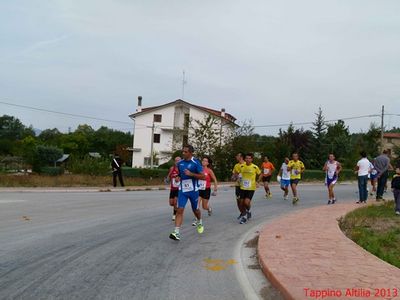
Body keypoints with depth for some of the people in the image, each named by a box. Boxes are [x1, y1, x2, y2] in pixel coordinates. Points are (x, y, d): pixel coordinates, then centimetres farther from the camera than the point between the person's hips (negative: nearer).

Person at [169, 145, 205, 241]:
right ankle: (176, 233, -14)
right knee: (179, 210, -11)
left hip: (193, 190, -3)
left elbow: (203, 177, -14)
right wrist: (177, 177, -1)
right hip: (182, 190, 3)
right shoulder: (180, 163, 4)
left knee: (195, 210, 15)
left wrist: (191, 174, -24)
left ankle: (200, 223, 47)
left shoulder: (196, 163, -12)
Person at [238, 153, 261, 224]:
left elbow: (260, 174, 8)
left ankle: (248, 211, 15)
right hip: (243, 187, 3)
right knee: (242, 203, 5)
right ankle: (243, 215, 28)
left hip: (251, 188, -3)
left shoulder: (255, 167, -8)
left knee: (246, 202, -16)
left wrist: (257, 182, -3)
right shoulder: (242, 166, -1)